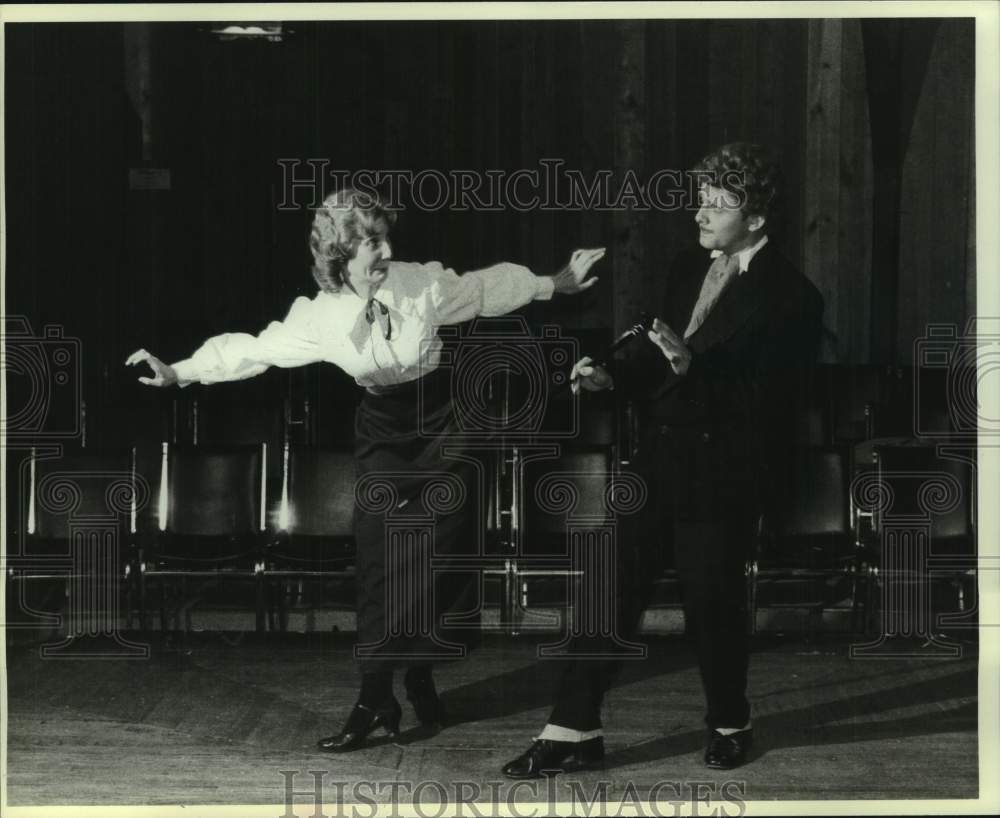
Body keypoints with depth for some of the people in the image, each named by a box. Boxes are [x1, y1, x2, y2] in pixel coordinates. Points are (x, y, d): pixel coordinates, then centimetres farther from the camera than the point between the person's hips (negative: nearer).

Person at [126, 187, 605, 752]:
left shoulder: (423, 284, -13)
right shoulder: (320, 317, -12)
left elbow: (489, 288, 3)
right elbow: (252, 349, -5)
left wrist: (558, 283, 11)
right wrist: (178, 373, -9)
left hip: (441, 427, 0)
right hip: (383, 434, 0)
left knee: (440, 558, -4)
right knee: (381, 563, -10)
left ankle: (419, 679, 15)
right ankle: (376, 697, -5)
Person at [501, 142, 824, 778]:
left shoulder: (790, 295, -10)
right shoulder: (689, 269, 12)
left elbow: (766, 398, -18)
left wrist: (693, 366, -28)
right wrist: (612, 379, 2)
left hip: (723, 474, -6)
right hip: (658, 460, 6)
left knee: (713, 603, 5)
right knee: (610, 587, 3)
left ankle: (730, 725, 29)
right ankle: (576, 731, 8)